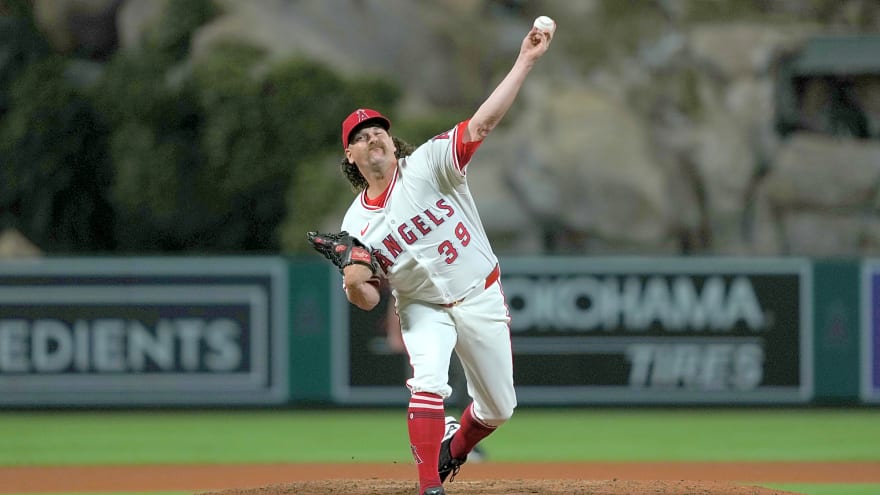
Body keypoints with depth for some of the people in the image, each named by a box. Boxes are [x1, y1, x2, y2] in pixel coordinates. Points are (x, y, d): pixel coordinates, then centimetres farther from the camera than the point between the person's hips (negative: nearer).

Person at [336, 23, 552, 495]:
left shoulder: (427, 166, -14)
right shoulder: (357, 224, -6)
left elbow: (482, 123, -23)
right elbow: (367, 300, -4)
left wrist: (525, 60, -32)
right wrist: (354, 281, -29)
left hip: (480, 298, 0)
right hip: (423, 309, 0)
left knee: (498, 407, 10)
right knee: (429, 383, -28)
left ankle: (454, 448, 42)